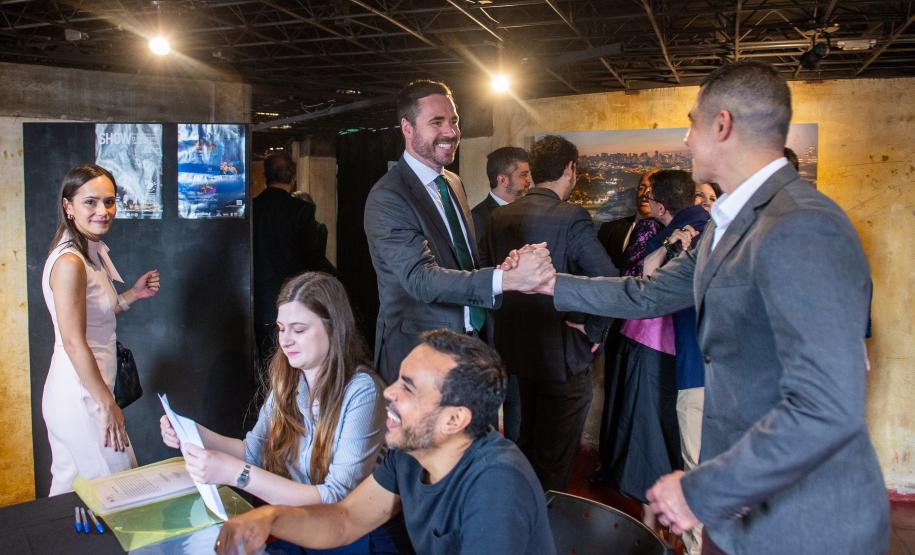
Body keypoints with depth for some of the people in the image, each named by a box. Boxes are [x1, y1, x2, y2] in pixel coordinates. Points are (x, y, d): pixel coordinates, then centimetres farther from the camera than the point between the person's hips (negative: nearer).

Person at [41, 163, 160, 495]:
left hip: (86, 390, 9)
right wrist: (108, 404, -19)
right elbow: (73, 342, -22)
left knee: (68, 488, 22)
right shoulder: (69, 262, -20)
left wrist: (133, 295, 5)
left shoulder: (93, 252, 9)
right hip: (81, 396, -9)